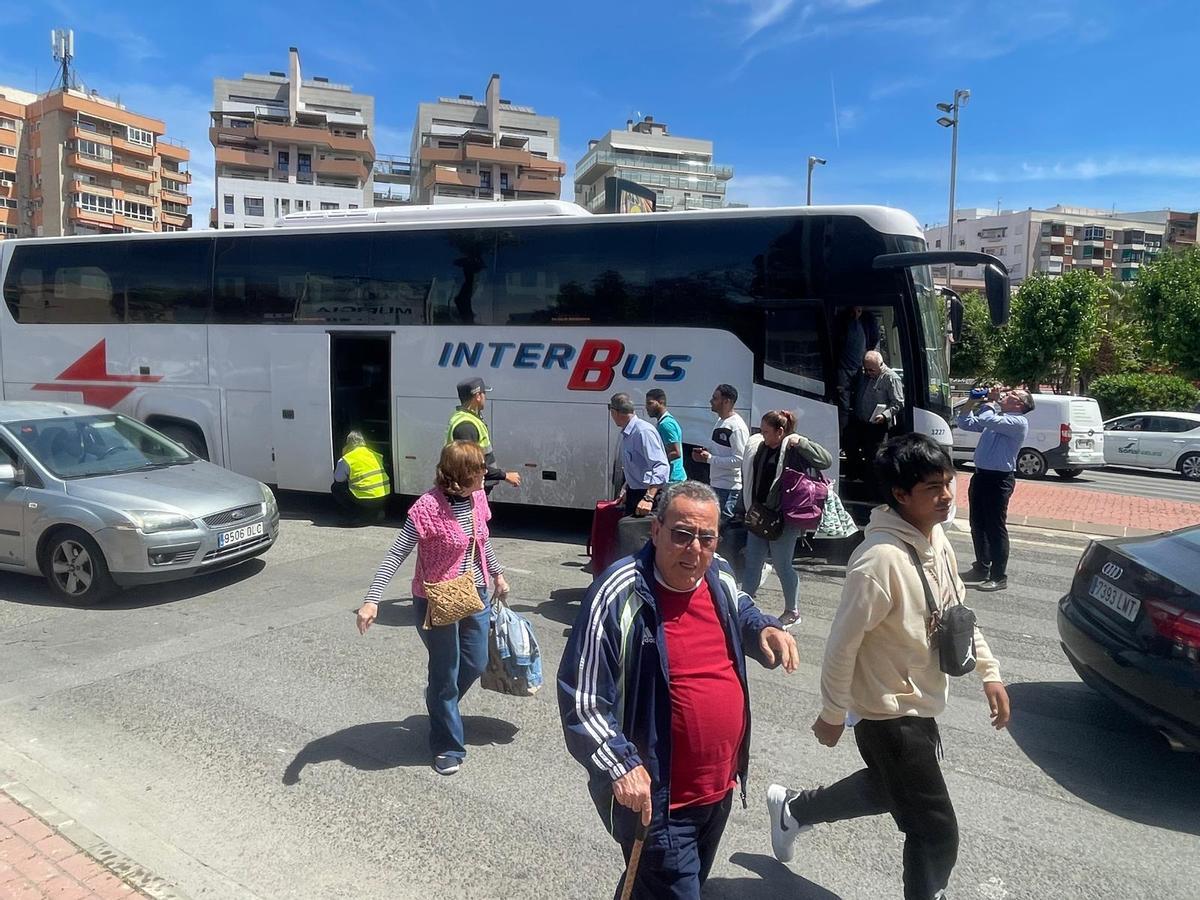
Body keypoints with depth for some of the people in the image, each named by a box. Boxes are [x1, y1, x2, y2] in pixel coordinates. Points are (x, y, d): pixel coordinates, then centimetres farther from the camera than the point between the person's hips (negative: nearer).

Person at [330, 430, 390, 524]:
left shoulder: (346, 460, -5)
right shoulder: (374, 453, 11)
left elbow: (338, 479, 5)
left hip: (365, 500, -6)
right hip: (384, 498, 6)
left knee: (335, 488, 15)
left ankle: (358, 516, 4)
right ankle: (376, 512, 17)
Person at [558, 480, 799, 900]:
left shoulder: (721, 579, -3)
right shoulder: (619, 596, -24)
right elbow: (580, 700, -20)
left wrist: (764, 628, 0)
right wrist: (620, 765, -29)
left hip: (721, 786, 8)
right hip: (656, 798, -7)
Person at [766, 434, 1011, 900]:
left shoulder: (936, 539, -2)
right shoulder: (881, 559, -30)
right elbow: (843, 642, -23)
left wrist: (990, 673, 9)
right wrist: (832, 714, -15)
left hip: (920, 704, 9)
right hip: (889, 714, -9)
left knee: (889, 788, 29)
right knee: (937, 832, 3)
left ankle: (792, 808, 48)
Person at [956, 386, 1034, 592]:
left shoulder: (1018, 422, -12)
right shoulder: (995, 416, 15)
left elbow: (986, 420, -26)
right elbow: (965, 423, 20)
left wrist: (990, 402, -8)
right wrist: (974, 401, 9)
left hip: (999, 479, -9)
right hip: (980, 475, 9)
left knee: (995, 528, -3)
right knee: (977, 525, 15)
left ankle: (999, 577, 5)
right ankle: (981, 569, 27)